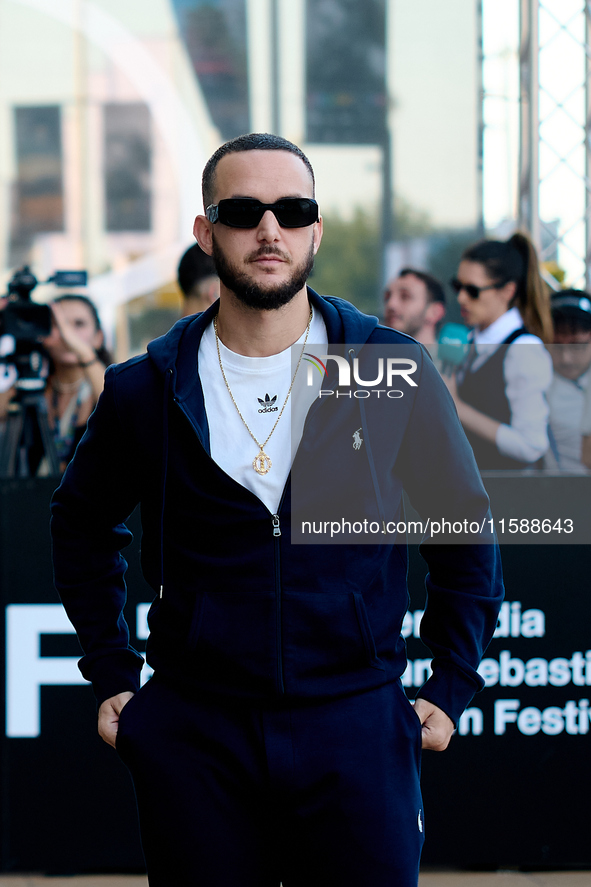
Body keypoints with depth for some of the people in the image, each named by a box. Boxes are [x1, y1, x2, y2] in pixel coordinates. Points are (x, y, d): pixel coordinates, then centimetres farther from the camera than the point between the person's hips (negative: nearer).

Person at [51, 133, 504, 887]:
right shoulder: (147, 390, 2)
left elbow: (465, 531, 11)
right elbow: (83, 523, 19)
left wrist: (451, 689, 7)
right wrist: (111, 677, 14)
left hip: (355, 730, 0)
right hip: (193, 736, 1)